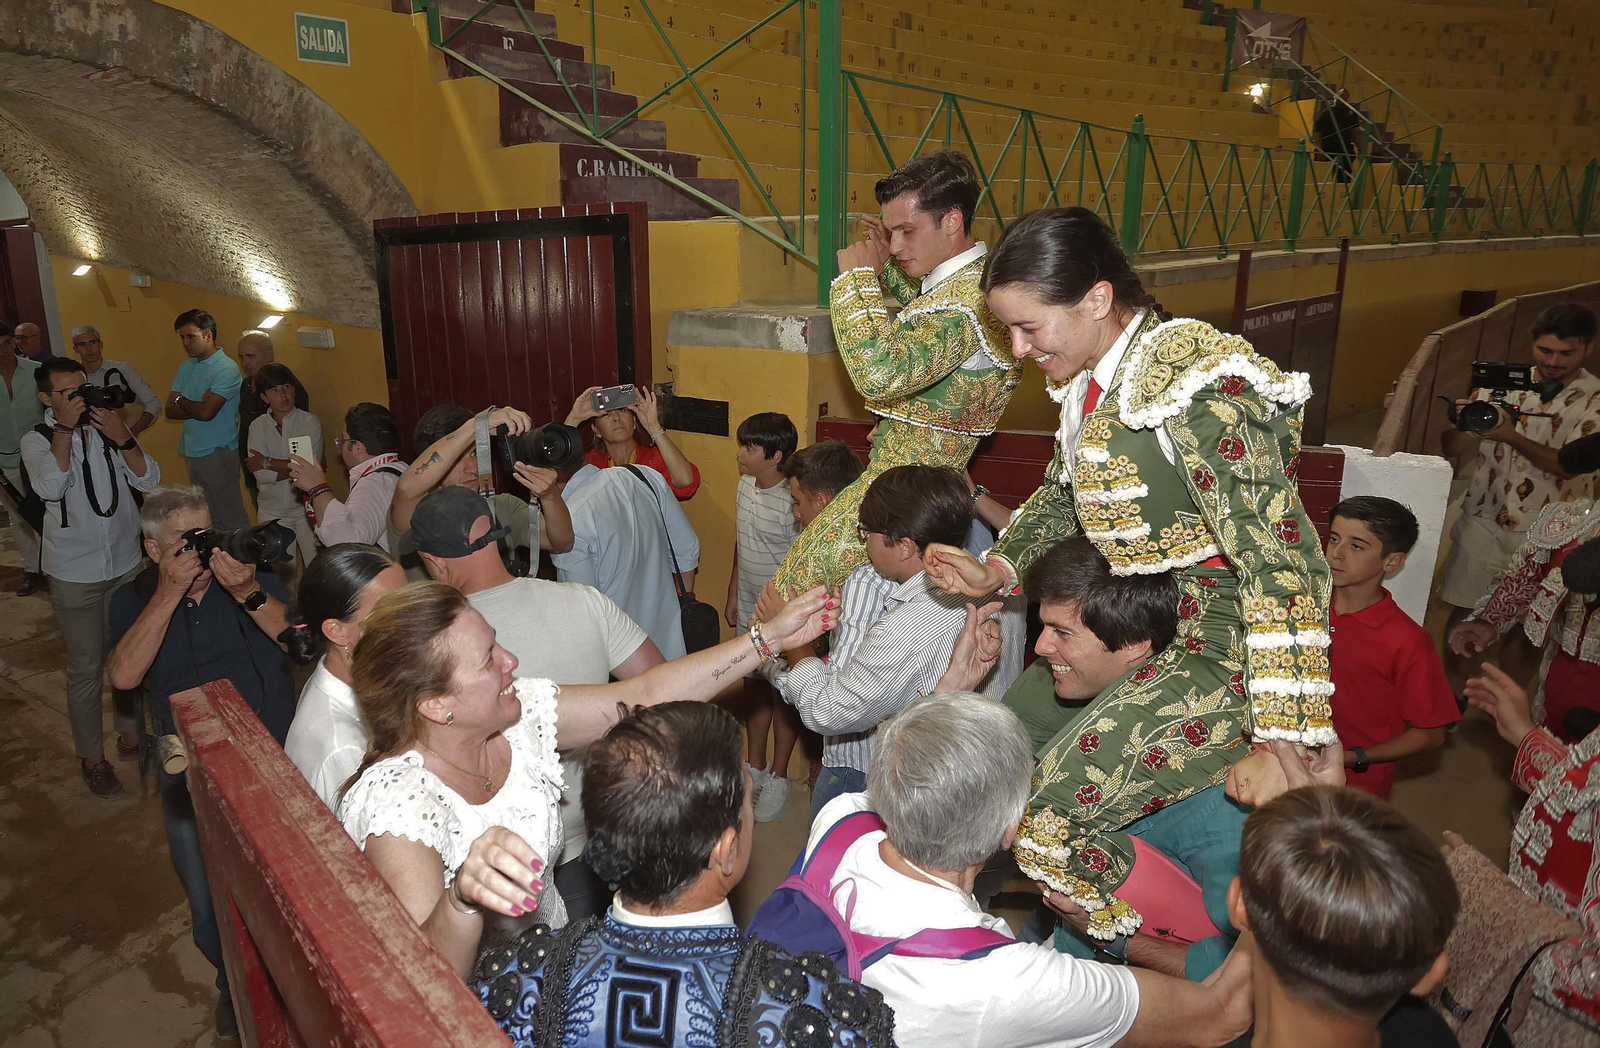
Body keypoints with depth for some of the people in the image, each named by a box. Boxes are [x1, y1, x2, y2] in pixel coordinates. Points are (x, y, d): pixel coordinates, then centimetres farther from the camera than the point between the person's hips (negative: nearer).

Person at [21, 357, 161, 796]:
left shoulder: (112, 428, -1)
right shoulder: (37, 441, -6)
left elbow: (149, 480, -9)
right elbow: (50, 487, -25)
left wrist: (123, 439, -23)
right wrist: (64, 428, -23)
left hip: (126, 563, 3)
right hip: (74, 573, -3)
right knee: (85, 669, 4)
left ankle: (129, 733, 34)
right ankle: (91, 757, 19)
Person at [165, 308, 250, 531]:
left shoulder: (226, 368, -11)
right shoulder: (185, 367, 13)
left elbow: (206, 412, -19)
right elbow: (170, 410, 8)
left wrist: (181, 400, 0)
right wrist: (197, 406, -9)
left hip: (219, 452, -7)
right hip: (193, 452, 8)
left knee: (231, 516, -6)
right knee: (206, 516, 11)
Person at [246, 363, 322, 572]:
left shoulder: (310, 422, -5)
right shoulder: (258, 426, 1)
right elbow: (261, 475, -8)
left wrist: (268, 462, -10)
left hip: (306, 509, -2)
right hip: (272, 512, 2)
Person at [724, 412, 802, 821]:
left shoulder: (791, 503, -25)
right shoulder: (745, 486, 0)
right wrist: (733, 594, 16)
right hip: (749, 610, 7)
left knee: (782, 695, 10)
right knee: (753, 687, 19)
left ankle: (778, 776, 27)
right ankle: (755, 767, 37)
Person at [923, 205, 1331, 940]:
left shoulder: (1198, 388, -22)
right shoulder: (1091, 382, 6)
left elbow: (1281, 562, -25)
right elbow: (1062, 494, 22)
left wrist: (1285, 746, -25)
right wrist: (997, 571, 5)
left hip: (1223, 654, -9)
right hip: (1141, 631, 10)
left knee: (1048, 816, -17)